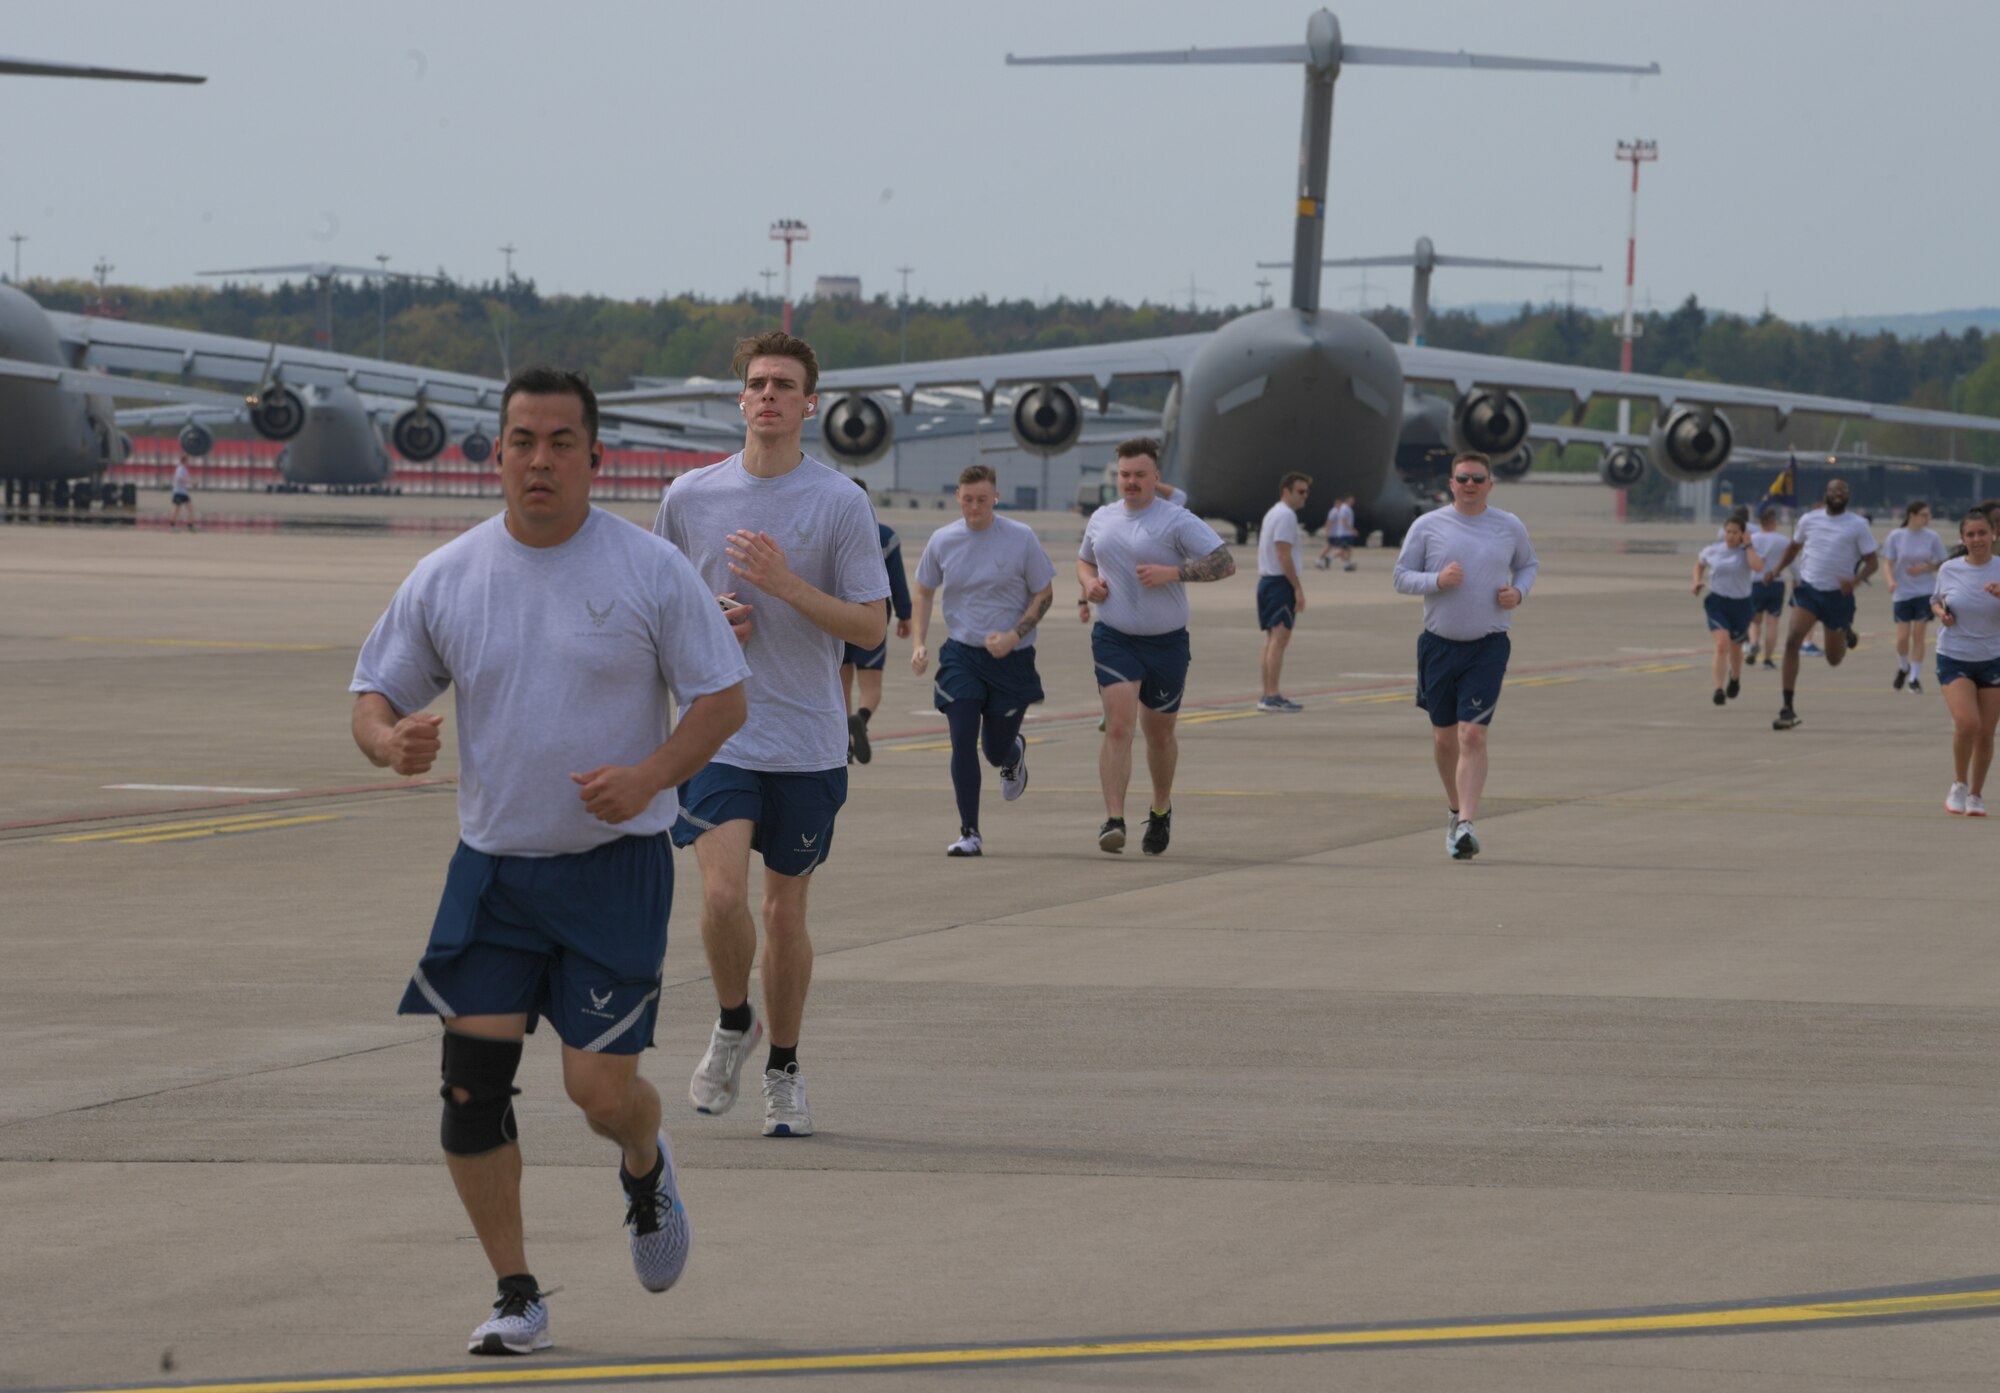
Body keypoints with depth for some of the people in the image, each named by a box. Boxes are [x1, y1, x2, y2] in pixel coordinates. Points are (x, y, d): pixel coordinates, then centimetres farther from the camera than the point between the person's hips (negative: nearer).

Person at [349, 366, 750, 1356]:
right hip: (491, 867, 3)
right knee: (471, 1084, -5)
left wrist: (648, 775, -20)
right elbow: (373, 694, 8)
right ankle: (516, 1298, 9)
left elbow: (724, 697, -3)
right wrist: (388, 737, -16)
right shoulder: (444, 579, 1)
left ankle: (645, 1166, 30)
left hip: (616, 866, -3)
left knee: (602, 1089, -8)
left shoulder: (651, 569, -6)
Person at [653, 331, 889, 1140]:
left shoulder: (842, 503, -3)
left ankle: (783, 1069, 23)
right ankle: (733, 1024, 11)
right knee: (722, 893, -16)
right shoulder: (690, 497, 3)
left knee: (785, 909, 6)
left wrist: (788, 586, -18)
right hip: (717, 732, 0)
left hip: (808, 743, 0)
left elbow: (871, 626, -5)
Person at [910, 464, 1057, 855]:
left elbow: (1044, 594, -1)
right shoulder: (942, 541, 0)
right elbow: (925, 591, 14)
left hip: (1011, 658, -1)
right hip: (960, 654, 1)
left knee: (996, 752, 7)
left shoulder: (1021, 538, -8)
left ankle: (1015, 753, 47)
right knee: (963, 742, -12)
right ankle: (969, 834, -5)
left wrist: (1014, 635, -15)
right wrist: (920, 643, 3)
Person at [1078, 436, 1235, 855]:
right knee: (1119, 726, -17)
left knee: (1159, 733, 13)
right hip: (1114, 639, 1)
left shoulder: (1177, 521, -7)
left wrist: (1172, 572, -23)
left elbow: (1225, 562, -13)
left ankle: (1161, 810, 37)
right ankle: (1113, 820, -23)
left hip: (1166, 643, -1)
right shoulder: (1101, 519, 9)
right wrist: (1089, 583, 4)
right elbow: (1084, 560, 27)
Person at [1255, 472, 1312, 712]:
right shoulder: (1286, 516, -13)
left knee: (1272, 638, 13)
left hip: (1267, 582, 11)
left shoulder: (1273, 513, 19)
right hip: (1280, 583, -10)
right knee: (1279, 638, -11)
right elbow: (1284, 555, -20)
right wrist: (1298, 589, -19)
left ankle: (1267, 695, 16)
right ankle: (1272, 697, -15)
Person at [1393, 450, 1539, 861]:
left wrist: (1518, 591, 0)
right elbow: (1401, 577, 3)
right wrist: (1437, 580, -17)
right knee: (1444, 738, 9)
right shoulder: (1427, 526, 0)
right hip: (1439, 645, 1)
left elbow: (1529, 564, 21)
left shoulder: (1510, 527, 4)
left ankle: (1465, 825, -19)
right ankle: (1455, 809, 33)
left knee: (1473, 736, -14)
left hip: (1488, 646, -1)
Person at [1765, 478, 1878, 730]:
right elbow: (1794, 547, 21)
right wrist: (1777, 569, 4)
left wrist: (1856, 580, -25)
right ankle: (1788, 707, -17)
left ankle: (1845, 632, 49)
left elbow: (1871, 562, -5)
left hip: (1839, 595, -1)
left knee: (1834, 659, 10)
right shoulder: (1809, 520, 4)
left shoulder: (1858, 525, -5)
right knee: (1792, 640, -21)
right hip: (1808, 588, 1)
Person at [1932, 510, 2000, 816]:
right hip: (1954, 659, -1)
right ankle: (1959, 785, 3)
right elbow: (1936, 601, 17)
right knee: (1967, 723, -20)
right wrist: (1941, 613, -6)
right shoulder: (1949, 570, -1)